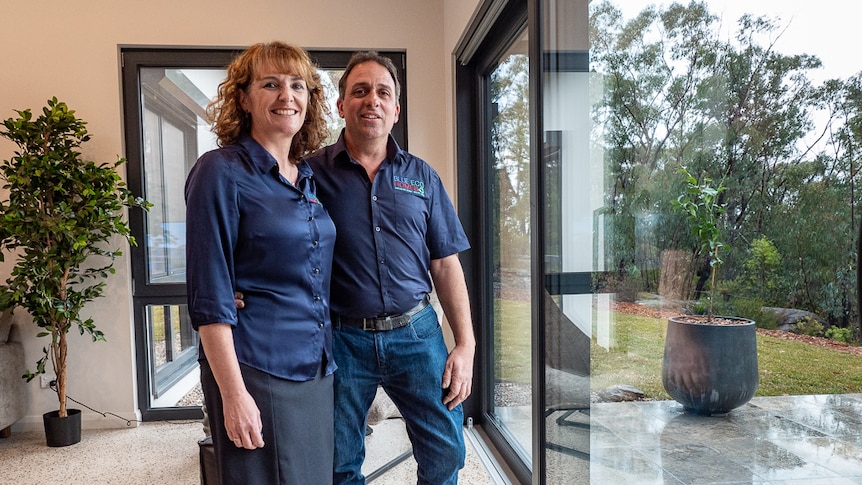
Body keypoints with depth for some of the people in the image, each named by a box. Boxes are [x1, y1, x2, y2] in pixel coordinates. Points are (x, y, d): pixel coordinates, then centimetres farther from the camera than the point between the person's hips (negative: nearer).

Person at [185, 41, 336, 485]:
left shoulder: (309, 178, 10)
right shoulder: (221, 172, -10)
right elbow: (209, 295, -14)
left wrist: (330, 359, 14)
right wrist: (233, 393, -17)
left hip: (317, 366, 7)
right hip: (256, 368, -6)